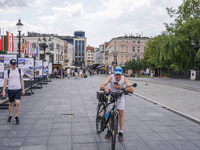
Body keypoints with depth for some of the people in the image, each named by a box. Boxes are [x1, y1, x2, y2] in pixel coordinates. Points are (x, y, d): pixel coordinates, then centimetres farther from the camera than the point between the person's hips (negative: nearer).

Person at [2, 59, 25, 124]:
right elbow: (5, 82, 2)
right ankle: (10, 116, 30)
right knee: (11, 104, 11)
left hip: (18, 90, 0)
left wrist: (23, 89, 6)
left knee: (18, 103, -13)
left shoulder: (20, 71, 3)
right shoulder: (7, 72, 1)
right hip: (10, 90, 1)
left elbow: (22, 80, 8)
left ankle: (16, 117, 2)